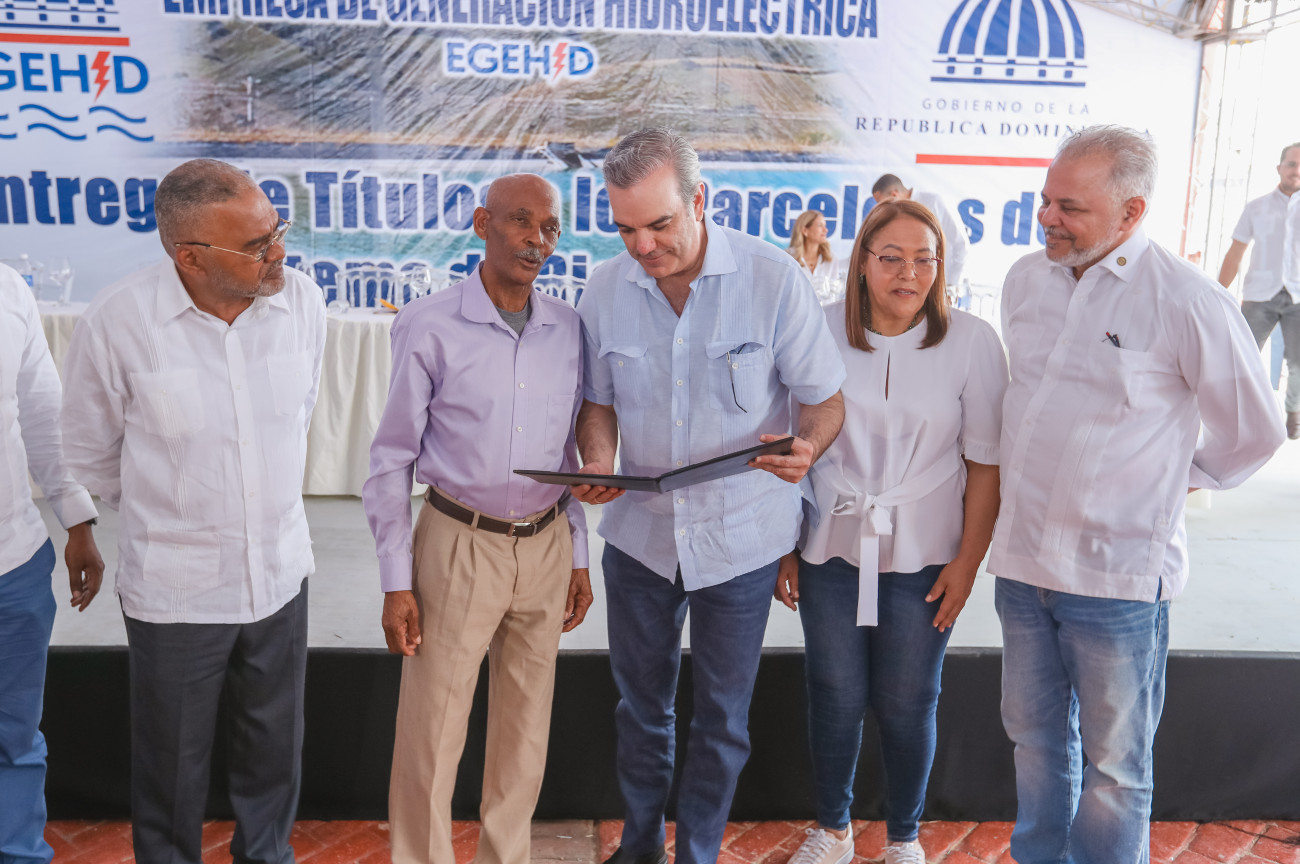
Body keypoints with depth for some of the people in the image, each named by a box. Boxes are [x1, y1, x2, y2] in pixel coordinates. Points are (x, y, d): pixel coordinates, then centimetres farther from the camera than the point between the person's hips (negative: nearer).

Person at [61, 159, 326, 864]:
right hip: (173, 589, -3)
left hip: (280, 572, 3)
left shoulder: (301, 302, -9)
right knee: (173, 761, 17)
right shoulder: (117, 320, -18)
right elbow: (90, 451, -1)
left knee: (275, 750, 21)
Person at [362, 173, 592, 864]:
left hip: (545, 546, 4)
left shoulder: (567, 328, 3)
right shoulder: (429, 326, -10)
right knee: (431, 732, 4)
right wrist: (397, 580, -7)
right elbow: (391, 458, -5)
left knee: (525, 728, 15)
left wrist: (578, 554, 12)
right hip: (459, 545, -4)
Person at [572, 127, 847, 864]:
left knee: (723, 718, 13)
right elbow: (600, 401, 7)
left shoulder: (773, 278, -15)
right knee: (641, 702, 20)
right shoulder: (606, 290, -5)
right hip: (638, 533, 3)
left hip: (740, 538, -3)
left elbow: (827, 399, -8)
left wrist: (806, 449, -30)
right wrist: (598, 462, -14)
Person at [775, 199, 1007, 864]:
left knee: (907, 705, 9)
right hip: (830, 546, 1)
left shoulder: (971, 342, -7)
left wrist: (967, 561, -5)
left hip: (922, 557, -1)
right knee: (833, 697, 11)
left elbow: (986, 462, -3)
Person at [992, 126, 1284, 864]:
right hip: (1023, 557, 6)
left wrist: (1175, 481, 8)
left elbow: (1251, 433, -3)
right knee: (1036, 737, 20)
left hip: (1119, 572, -5)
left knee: (1114, 762, 11)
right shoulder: (1026, 278, 3)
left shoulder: (1186, 299, -14)